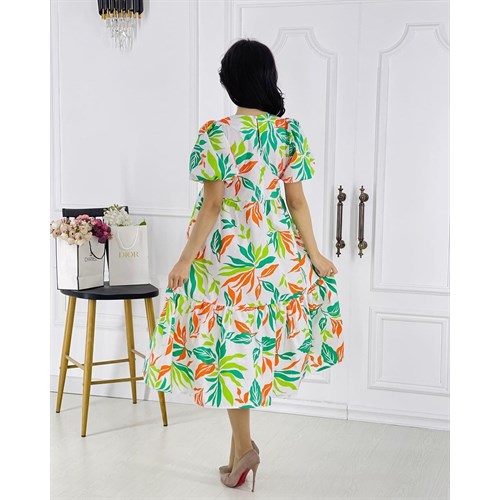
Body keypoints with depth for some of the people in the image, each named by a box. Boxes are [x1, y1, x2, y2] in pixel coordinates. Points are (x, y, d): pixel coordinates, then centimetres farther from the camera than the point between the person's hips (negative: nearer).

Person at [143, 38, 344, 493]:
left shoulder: (217, 133, -13)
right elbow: (297, 201, -1)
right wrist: (315, 255, 7)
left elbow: (213, 204, -15)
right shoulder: (289, 131, -1)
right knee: (252, 339, 18)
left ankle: (244, 446, 11)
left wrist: (187, 258, -9)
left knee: (229, 343, 6)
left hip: (225, 249, -5)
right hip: (276, 249, 5)